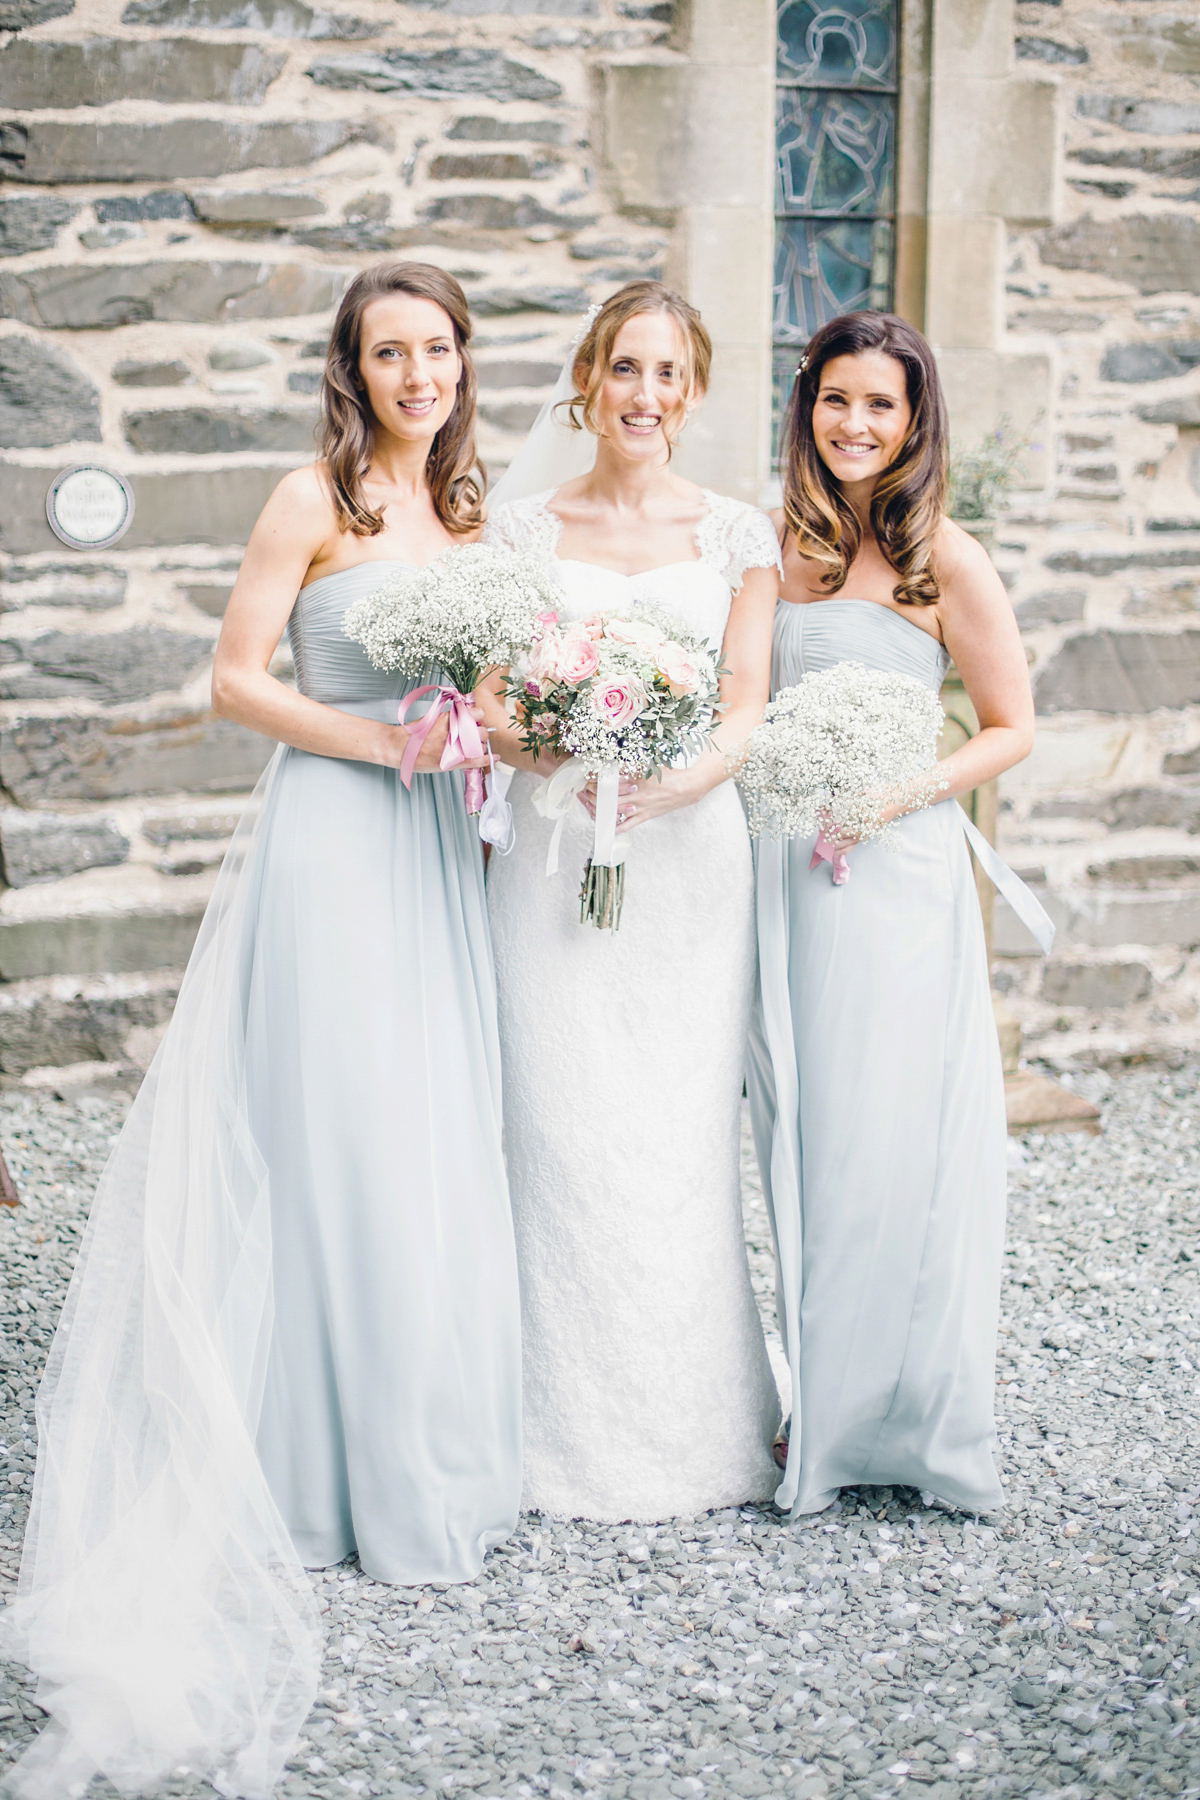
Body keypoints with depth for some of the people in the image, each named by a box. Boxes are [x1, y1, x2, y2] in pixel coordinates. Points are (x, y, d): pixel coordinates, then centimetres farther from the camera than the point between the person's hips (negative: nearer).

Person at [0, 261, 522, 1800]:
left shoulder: (463, 511, 15)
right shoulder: (312, 502, -5)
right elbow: (236, 677, -7)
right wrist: (383, 740, -15)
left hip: (437, 849, 6)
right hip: (330, 842, -6)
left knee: (442, 1143, 8)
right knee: (340, 1141, -3)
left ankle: (436, 1452, 21)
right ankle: (342, 1470, 8)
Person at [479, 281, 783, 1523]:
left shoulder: (737, 535, 9)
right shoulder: (522, 531, 6)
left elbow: (748, 700, 1)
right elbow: (490, 704, 1)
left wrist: (678, 778, -19)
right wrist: (563, 756, -21)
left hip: (691, 857, 1)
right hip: (556, 852, -1)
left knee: (687, 1133, 1)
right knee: (565, 1130, -3)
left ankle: (696, 1420, 14)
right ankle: (577, 1431, 7)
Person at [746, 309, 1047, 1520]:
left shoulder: (944, 563, -5)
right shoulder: (779, 545, 9)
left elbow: (1011, 729, -3)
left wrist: (894, 793, -14)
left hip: (895, 871, -4)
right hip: (782, 868, 5)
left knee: (888, 1137, -3)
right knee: (802, 1138, 7)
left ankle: (900, 1415, 11)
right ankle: (818, 1407, 17)